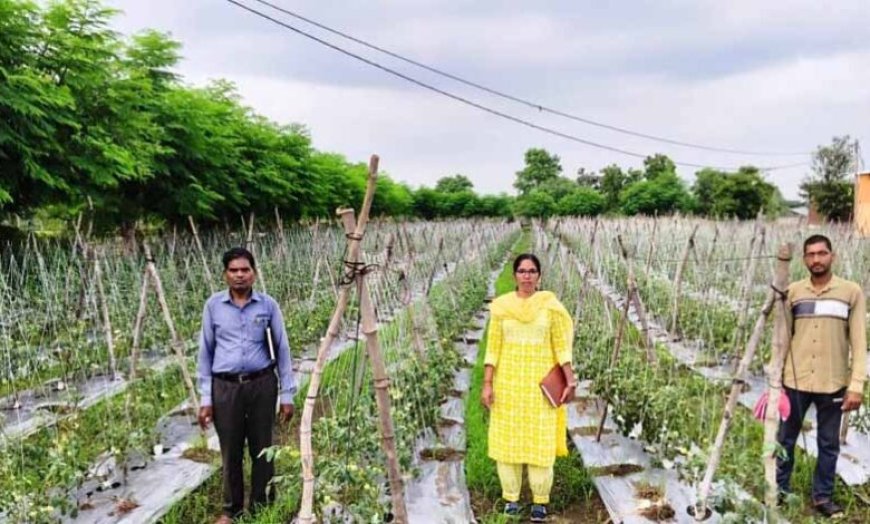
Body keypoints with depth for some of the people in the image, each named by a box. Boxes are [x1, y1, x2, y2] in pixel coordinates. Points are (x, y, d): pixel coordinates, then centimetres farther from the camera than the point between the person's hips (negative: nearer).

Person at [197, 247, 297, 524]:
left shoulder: (268, 305, -1)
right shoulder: (213, 305, 0)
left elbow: (282, 350, 4)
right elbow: (205, 352, 5)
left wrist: (288, 394, 1)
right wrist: (205, 398, 1)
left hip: (262, 384, 0)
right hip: (225, 386, 0)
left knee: (262, 449, 8)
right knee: (231, 452, 9)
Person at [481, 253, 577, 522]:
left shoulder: (550, 305, -4)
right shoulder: (501, 306, -1)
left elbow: (561, 346, -2)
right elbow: (493, 348, 0)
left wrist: (570, 381, -8)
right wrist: (487, 384, -6)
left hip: (540, 383, -1)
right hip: (508, 382, 1)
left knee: (540, 442, 0)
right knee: (507, 439, 5)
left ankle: (540, 500, 14)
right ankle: (511, 498, 19)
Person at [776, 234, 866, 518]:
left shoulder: (852, 292, -3)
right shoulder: (793, 292, 2)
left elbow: (858, 342, -4)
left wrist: (857, 385, -10)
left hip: (833, 384, -1)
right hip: (795, 381, 1)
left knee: (829, 443, 11)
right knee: (785, 439, 12)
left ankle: (823, 495, 25)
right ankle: (779, 488, 27)